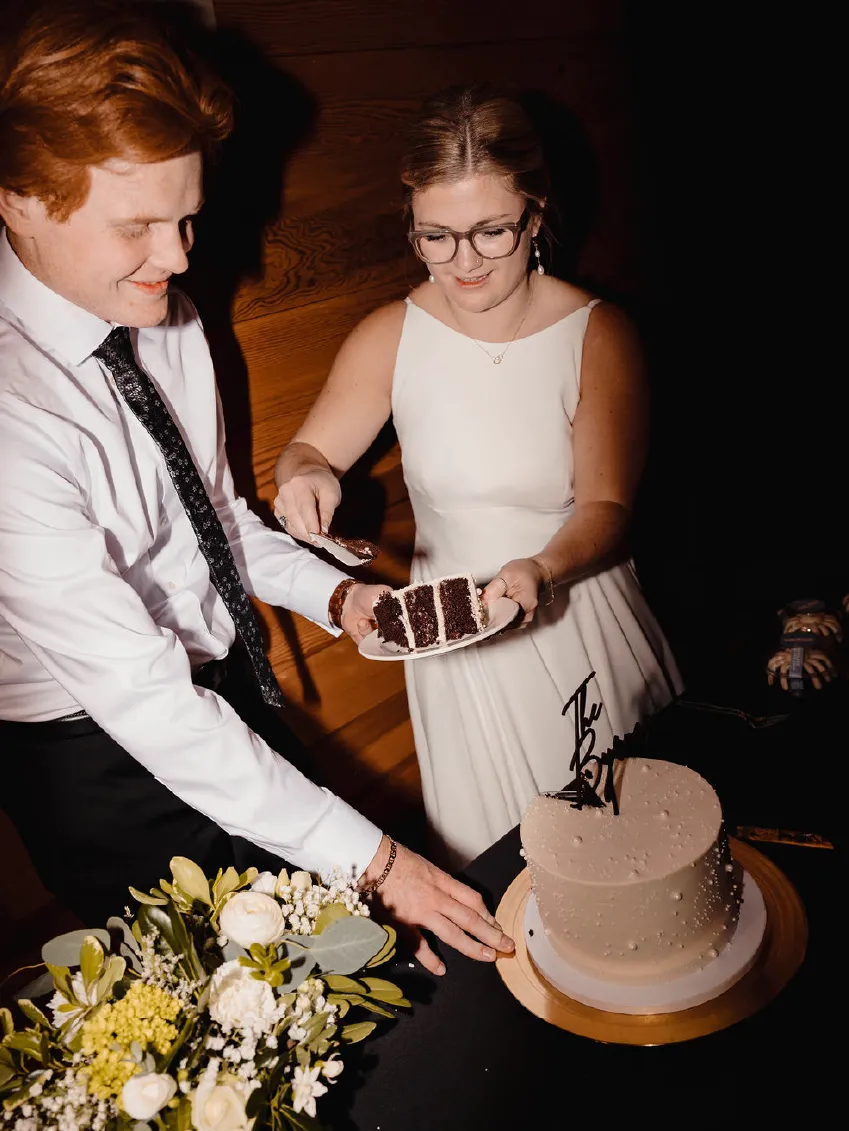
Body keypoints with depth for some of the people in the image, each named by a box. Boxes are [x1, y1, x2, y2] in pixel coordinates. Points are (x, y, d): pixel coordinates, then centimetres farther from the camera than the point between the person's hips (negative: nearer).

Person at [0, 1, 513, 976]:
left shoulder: (162, 318, -6)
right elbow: (142, 697, -32)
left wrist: (329, 594, -8)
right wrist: (372, 857, -29)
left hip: (222, 687, 7)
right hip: (102, 760, -7)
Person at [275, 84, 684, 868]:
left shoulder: (599, 336, -12)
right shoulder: (390, 339, -7)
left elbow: (606, 506, -12)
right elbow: (309, 449, 3)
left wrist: (541, 569, -33)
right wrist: (306, 476, -22)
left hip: (578, 621, -1)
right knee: (489, 857, 16)